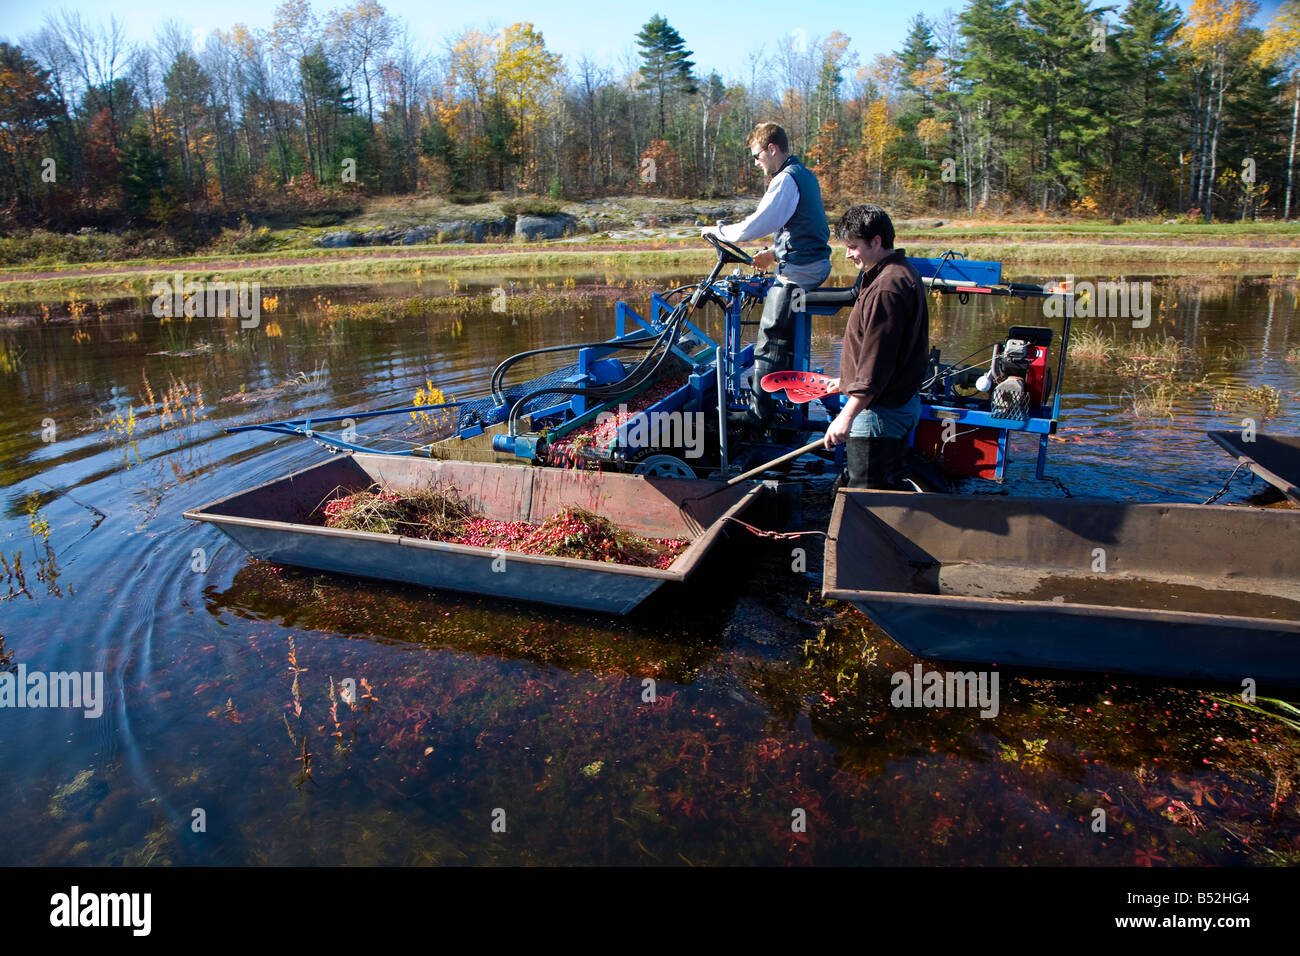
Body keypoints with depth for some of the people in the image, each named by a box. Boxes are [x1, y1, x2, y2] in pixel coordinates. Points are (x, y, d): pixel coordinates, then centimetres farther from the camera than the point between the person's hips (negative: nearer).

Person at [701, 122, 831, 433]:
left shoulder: (786, 179, -16)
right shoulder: (804, 175, 16)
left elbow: (755, 225, -23)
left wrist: (716, 230, -10)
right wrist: (775, 252, 20)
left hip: (797, 273, -10)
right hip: (814, 265, 10)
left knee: (769, 344, -6)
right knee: (788, 342, 21)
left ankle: (756, 420, -3)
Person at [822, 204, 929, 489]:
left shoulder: (885, 288, -21)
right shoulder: (902, 272, 13)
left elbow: (877, 361, -25)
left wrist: (847, 415, -25)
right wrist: (848, 381, 28)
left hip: (881, 410, -11)